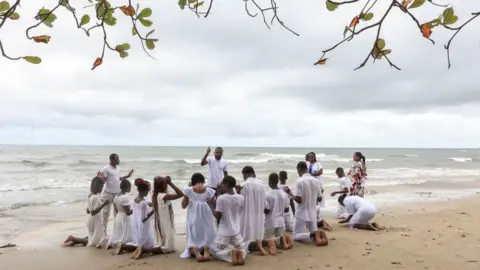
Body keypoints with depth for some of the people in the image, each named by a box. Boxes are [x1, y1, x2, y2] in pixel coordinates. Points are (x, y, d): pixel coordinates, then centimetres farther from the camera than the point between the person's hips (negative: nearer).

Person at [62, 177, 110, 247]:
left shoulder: (90, 196, 5)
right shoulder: (95, 197, -23)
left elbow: (88, 211, 11)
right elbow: (93, 212, -26)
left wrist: (101, 203, 14)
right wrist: (103, 205, -26)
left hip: (92, 220, 9)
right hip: (95, 220, -9)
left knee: (93, 238, 23)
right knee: (94, 242, 5)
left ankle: (74, 240, 14)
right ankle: (73, 238, 2)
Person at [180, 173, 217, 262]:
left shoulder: (188, 190, -6)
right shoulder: (209, 191, -5)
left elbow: (183, 206, 3)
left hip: (193, 217, 0)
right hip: (206, 217, 1)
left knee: (194, 236, 12)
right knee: (207, 234, 19)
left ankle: (196, 253, -10)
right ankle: (206, 252, 0)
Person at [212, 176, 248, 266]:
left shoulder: (221, 198, -16)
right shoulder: (240, 197, -5)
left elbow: (217, 216, -11)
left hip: (224, 232, -3)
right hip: (236, 231, 4)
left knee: (215, 251, 12)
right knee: (243, 247, 26)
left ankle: (230, 253, -17)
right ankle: (241, 253, -11)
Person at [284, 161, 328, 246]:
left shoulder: (299, 181, -16)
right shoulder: (316, 181, 1)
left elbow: (298, 200, -19)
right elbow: (319, 198, 8)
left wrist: (289, 193, -3)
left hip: (302, 213, -5)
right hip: (313, 213, 5)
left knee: (296, 236, 8)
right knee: (314, 231, 22)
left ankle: (312, 235, -20)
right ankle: (320, 233, -13)